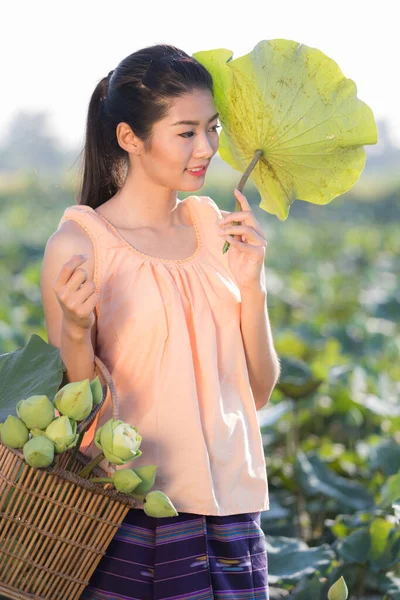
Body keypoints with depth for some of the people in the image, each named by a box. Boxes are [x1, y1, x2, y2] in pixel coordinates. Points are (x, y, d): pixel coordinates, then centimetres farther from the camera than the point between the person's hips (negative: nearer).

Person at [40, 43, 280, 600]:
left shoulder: (214, 225, 7)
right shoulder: (78, 244, -8)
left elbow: (258, 390, 7)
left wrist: (251, 282, -5)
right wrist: (76, 331, -24)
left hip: (231, 509, 5)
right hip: (130, 520, -4)